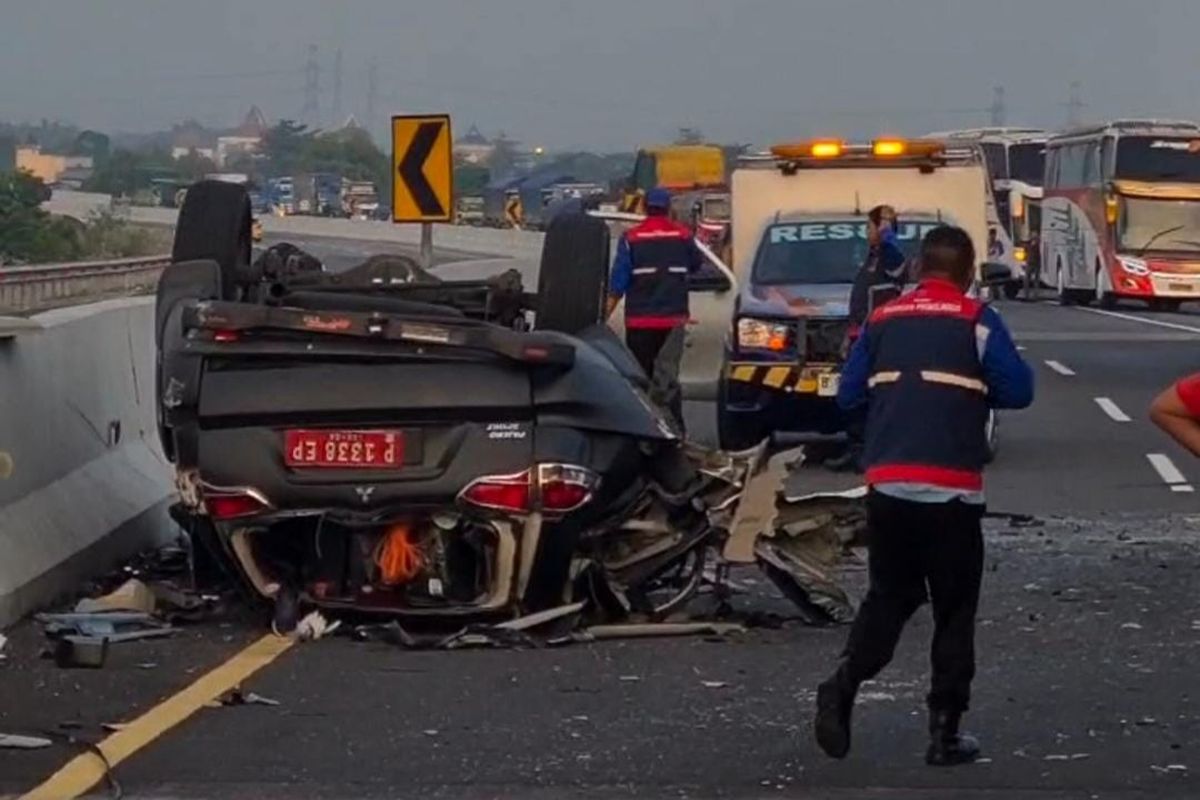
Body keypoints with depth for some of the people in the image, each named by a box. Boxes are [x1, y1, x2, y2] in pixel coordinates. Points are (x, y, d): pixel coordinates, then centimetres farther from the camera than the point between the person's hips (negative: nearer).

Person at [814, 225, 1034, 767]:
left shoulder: (882, 320, 9)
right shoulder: (977, 321, -3)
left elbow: (849, 395, 11)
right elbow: (1017, 391, -5)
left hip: (886, 484, 4)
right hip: (951, 487, -4)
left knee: (888, 596, 16)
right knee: (954, 610, 7)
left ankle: (843, 684, -7)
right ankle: (944, 732, 6)